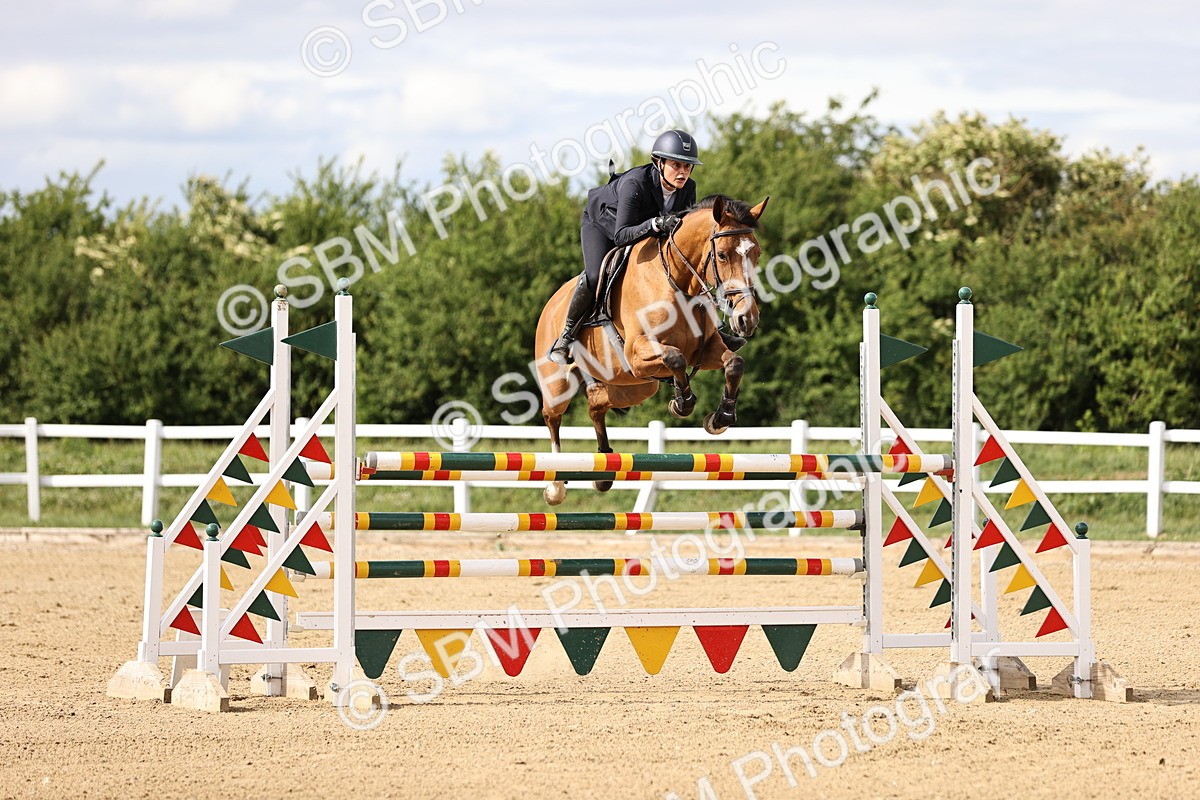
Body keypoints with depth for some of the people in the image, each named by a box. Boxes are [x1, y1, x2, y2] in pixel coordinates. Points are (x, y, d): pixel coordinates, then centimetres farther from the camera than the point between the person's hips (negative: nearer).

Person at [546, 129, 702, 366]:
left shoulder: (687, 188, -22)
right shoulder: (634, 184, -40)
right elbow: (621, 236, -44)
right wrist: (655, 224, -58)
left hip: (643, 231, 6)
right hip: (602, 224, -6)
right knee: (596, 277, -30)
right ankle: (566, 337, -15)